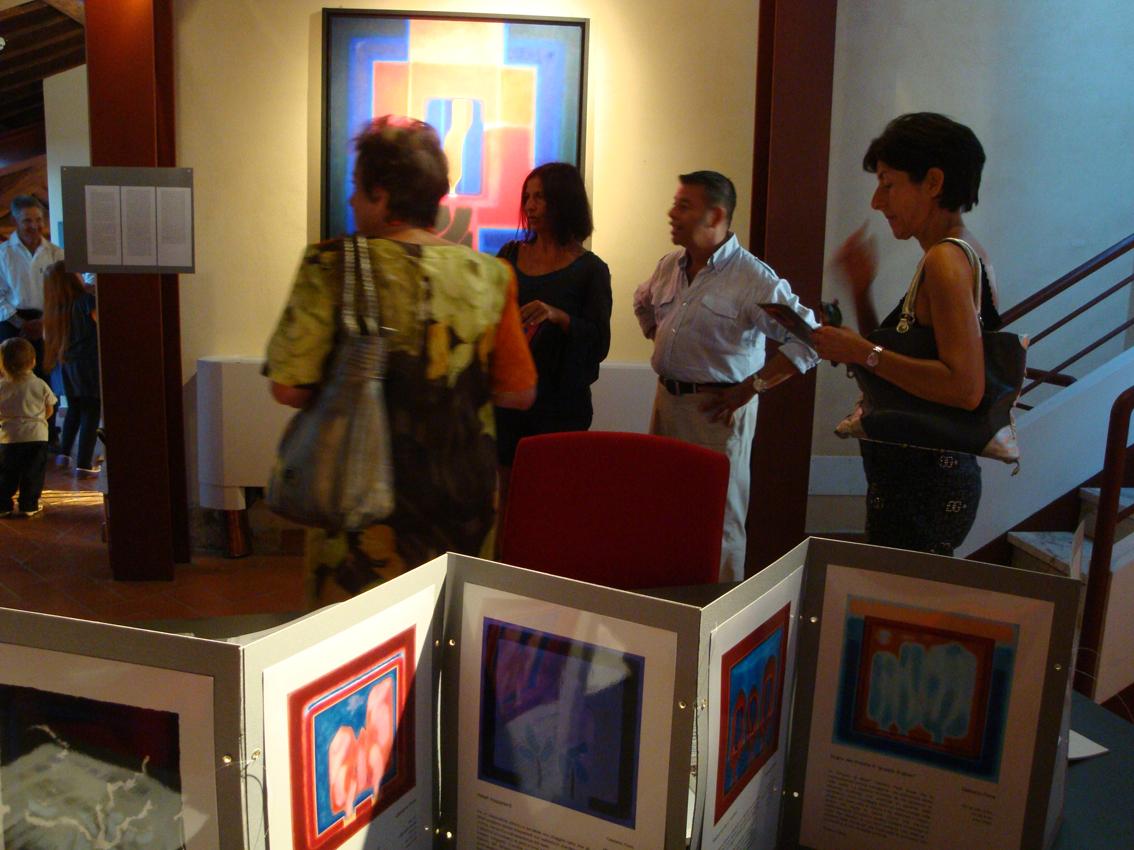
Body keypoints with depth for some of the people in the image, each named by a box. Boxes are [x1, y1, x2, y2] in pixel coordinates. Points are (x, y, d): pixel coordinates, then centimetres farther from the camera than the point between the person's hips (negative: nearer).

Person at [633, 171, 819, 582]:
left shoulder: (752, 279, -16)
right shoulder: (670, 266, 7)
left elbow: (809, 339, -21)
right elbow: (644, 303, 30)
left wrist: (751, 387, -19)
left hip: (717, 409, -7)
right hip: (667, 398, 8)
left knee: (720, 520, -1)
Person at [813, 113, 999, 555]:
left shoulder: (946, 260, -16)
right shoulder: (962, 254, 14)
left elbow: (966, 388, -26)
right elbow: (902, 361, 20)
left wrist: (864, 353, -20)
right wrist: (860, 291, 9)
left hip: (921, 485, -10)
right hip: (929, 473, 10)